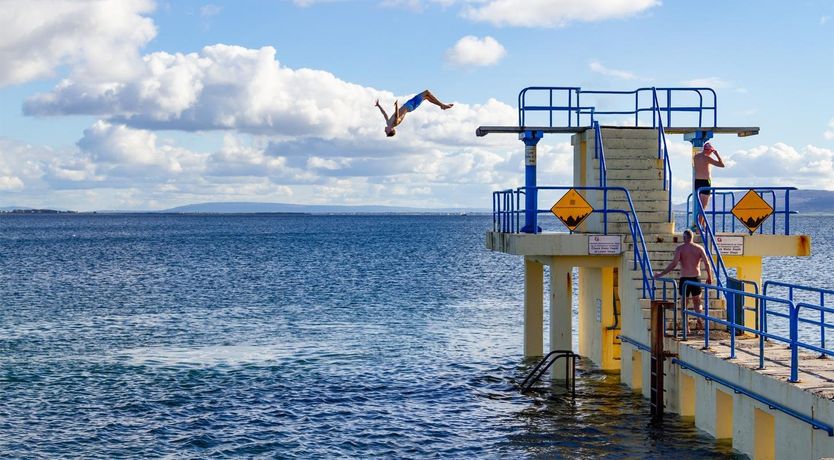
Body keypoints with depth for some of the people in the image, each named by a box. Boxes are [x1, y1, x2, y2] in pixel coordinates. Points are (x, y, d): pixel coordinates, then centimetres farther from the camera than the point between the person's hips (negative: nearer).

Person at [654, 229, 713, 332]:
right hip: (696, 278, 2)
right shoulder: (699, 248, 4)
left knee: (684, 303, 10)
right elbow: (707, 263, 0)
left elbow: (674, 264, -14)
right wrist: (709, 277, 12)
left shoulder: (680, 248, -5)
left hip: (684, 278, -2)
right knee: (697, 302, 18)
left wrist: (661, 274, -9)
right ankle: (699, 318, -8)